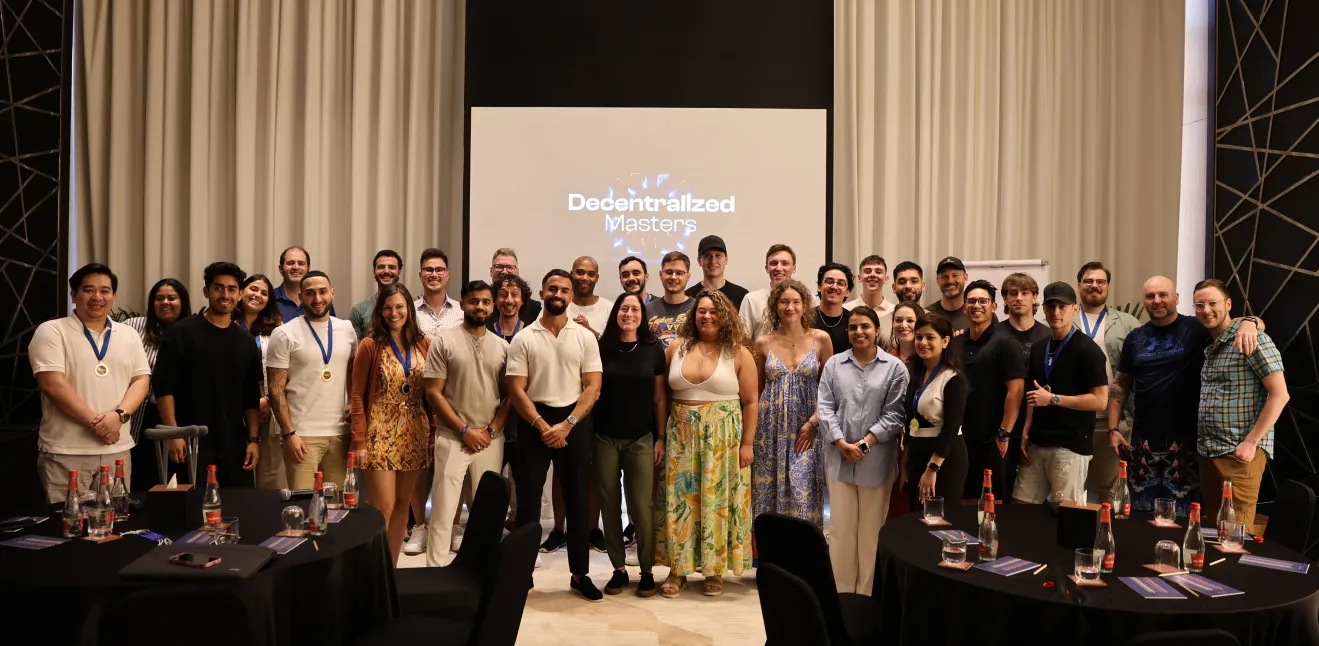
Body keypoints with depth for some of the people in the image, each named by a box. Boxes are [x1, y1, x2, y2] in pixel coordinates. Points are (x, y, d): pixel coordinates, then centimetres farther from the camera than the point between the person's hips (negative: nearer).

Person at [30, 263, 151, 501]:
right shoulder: (51, 332, -2)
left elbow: (141, 380, 7)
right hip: (65, 451, -4)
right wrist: (94, 422, -17)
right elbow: (52, 384, -12)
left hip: (118, 449, 4)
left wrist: (120, 415, -13)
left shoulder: (129, 336, 12)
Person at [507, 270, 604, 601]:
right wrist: (543, 426, -13)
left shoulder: (585, 337, 2)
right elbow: (516, 390, -4)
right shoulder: (524, 338, 0)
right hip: (535, 422, -1)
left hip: (575, 422, 1)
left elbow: (593, 387, -2)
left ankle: (580, 574, 18)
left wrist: (567, 424, -12)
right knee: (528, 497, 3)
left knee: (577, 499, 7)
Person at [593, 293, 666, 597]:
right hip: (605, 438, 1)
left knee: (641, 505, 0)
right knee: (609, 504, 6)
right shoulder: (601, 347, 0)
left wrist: (661, 438, 0)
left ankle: (647, 570, 13)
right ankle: (619, 568, 18)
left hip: (641, 439, -1)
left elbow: (660, 397, 3)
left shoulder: (654, 349, 1)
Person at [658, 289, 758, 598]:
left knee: (718, 501, 3)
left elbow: (750, 401, -1)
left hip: (724, 438, -2)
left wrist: (747, 443, -6)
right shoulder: (676, 348, 5)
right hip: (682, 436, 2)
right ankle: (678, 569, 15)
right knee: (679, 500, 4)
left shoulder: (739, 353, -1)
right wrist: (660, 435, 2)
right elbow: (662, 395, 7)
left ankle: (715, 570, 15)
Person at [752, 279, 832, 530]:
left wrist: (814, 421, -7)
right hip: (772, 427, 1)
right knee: (770, 489, 4)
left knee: (803, 492, -2)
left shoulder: (820, 339, 0)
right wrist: (751, 430, 3)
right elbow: (755, 390, 9)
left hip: (807, 427, -1)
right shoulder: (763, 343, 3)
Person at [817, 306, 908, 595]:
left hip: (876, 460, -2)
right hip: (839, 457, 2)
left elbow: (894, 414, -4)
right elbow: (825, 407, 1)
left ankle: (868, 593, 18)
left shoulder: (895, 368, 1)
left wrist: (865, 443, -13)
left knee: (871, 528, 7)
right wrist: (842, 444, -10)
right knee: (841, 526, 7)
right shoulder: (834, 364, 7)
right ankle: (841, 591, 18)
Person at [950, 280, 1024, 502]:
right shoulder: (954, 343, 10)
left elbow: (1016, 389, -12)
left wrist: (1004, 433, -16)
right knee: (959, 500, 12)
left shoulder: (1003, 342, -6)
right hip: (958, 438, 5)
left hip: (990, 440, -5)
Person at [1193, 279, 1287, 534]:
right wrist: (1200, 443, 10)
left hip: (1240, 452, -7)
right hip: (1207, 452, 7)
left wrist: (1251, 443, -16)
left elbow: (1280, 395, -13)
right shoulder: (1209, 346, 15)